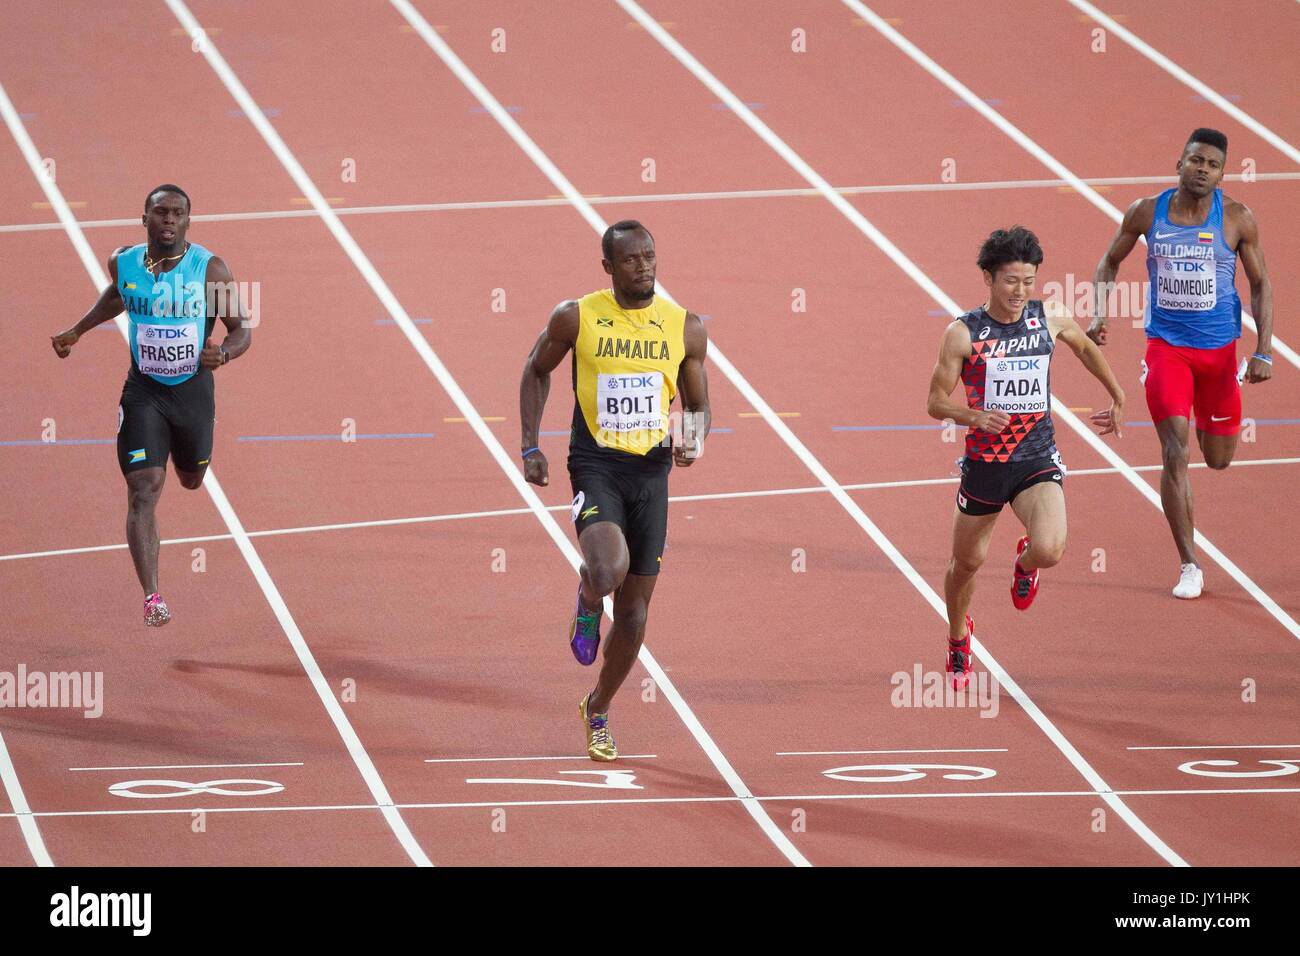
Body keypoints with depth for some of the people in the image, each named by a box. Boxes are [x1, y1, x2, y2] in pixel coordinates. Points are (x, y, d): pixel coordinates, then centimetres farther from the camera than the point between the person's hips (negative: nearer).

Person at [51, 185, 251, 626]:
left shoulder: (211, 270, -14)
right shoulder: (124, 263, -7)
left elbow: (242, 331, -8)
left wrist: (223, 353, -29)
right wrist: (77, 331, 15)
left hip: (194, 390, 0)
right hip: (143, 392, 0)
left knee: (191, 480, 24)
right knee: (144, 491, -15)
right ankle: (152, 597, -20)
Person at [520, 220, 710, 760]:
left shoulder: (685, 327, 0)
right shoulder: (576, 319, -5)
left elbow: (698, 405, 11)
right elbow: (536, 371, 12)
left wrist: (695, 443, -12)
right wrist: (530, 447, 5)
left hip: (652, 473, 3)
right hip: (595, 467, -3)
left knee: (634, 608, 8)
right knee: (609, 572, -30)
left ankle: (598, 710, 31)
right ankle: (587, 601, 10)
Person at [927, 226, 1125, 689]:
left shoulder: (1051, 318, -4)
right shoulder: (963, 334, -11)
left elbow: (1086, 348, 19)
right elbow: (936, 401, -7)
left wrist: (1118, 399, 29)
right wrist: (973, 416, -28)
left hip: (1038, 461, 0)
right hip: (984, 463, 0)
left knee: (1049, 550, -25)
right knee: (967, 563, 14)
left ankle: (1025, 564, 16)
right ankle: (959, 635, 47)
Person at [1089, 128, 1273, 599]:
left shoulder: (1237, 219, -8)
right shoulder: (1147, 212, -6)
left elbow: (1261, 284, -1)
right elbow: (1110, 263, 9)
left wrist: (1263, 352, -9)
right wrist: (1100, 313, -8)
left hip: (1219, 348, 1)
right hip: (1166, 345, -1)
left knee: (1218, 458, 14)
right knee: (1175, 453, -13)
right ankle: (1189, 566, -6)